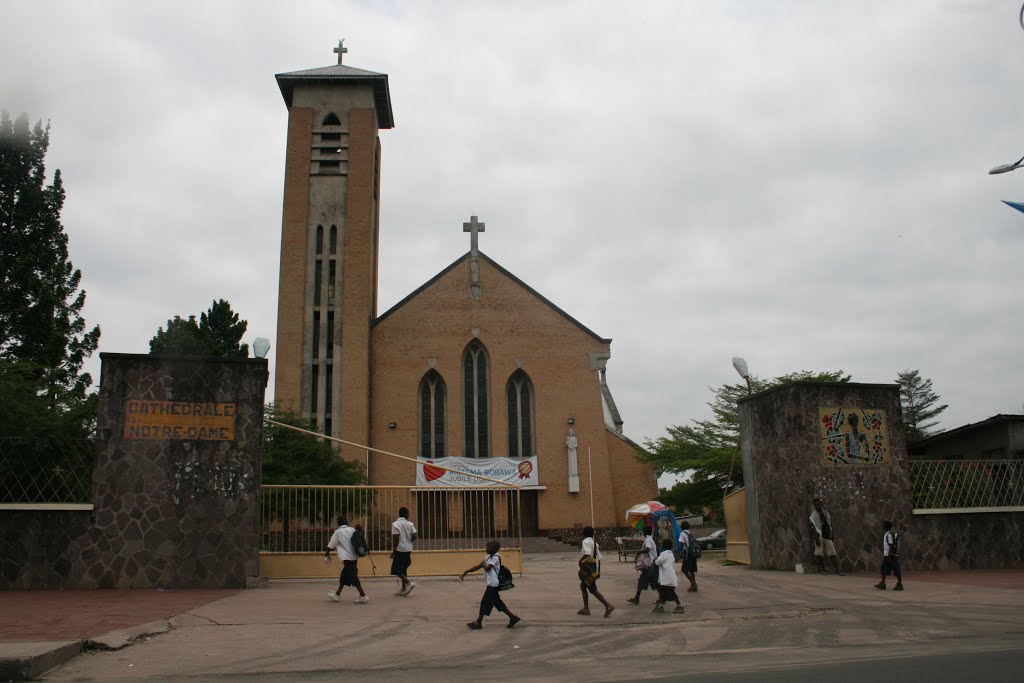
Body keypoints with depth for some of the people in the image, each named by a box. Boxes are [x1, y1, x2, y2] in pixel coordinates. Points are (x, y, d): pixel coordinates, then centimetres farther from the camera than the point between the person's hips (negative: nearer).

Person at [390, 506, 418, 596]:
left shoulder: (395, 524, -10)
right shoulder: (410, 524, 3)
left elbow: (396, 538, -16)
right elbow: (414, 536, -3)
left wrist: (393, 550, -9)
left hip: (399, 549, -6)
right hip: (408, 550, 6)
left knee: (396, 570, 0)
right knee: (403, 569, 15)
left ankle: (408, 583, -17)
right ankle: (403, 589, 18)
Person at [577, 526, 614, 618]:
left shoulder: (586, 541, -10)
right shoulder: (594, 543, 15)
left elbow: (587, 553, -28)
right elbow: (599, 558, 14)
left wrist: (580, 560, -15)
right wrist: (598, 571, 17)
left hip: (588, 568, -9)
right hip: (594, 568, 9)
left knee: (593, 589, -6)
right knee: (583, 586, 19)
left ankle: (608, 605, -14)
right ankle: (586, 608, 18)